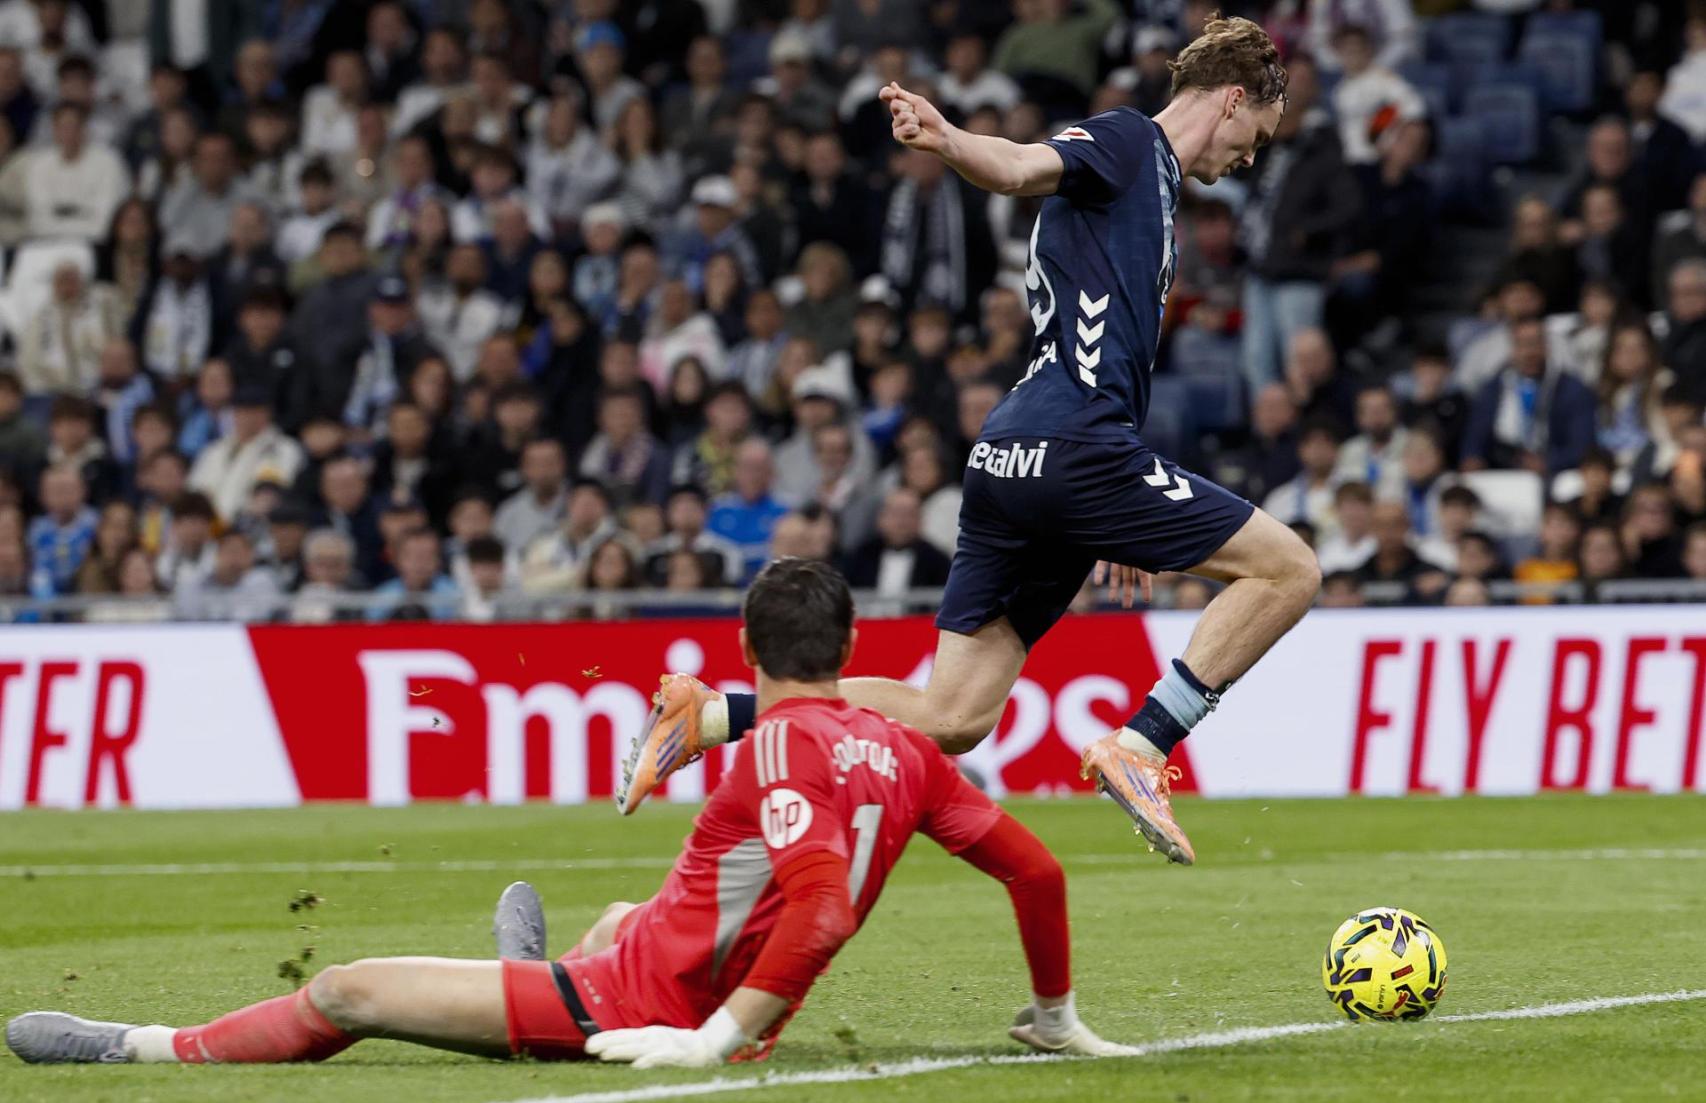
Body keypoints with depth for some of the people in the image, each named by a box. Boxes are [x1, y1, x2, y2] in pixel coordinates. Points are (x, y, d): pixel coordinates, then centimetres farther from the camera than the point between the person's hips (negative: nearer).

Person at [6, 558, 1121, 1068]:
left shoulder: (781, 744, -20)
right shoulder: (904, 748, 1)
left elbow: (822, 905, -34)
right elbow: (1035, 868, 3)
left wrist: (721, 1039, -31)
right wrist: (1055, 1012, 16)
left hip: (643, 1001, -9)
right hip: (734, 1006, 9)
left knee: (347, 991, 0)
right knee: (625, 913, 45)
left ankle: (148, 1048, 13)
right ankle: (540, 965, 76)